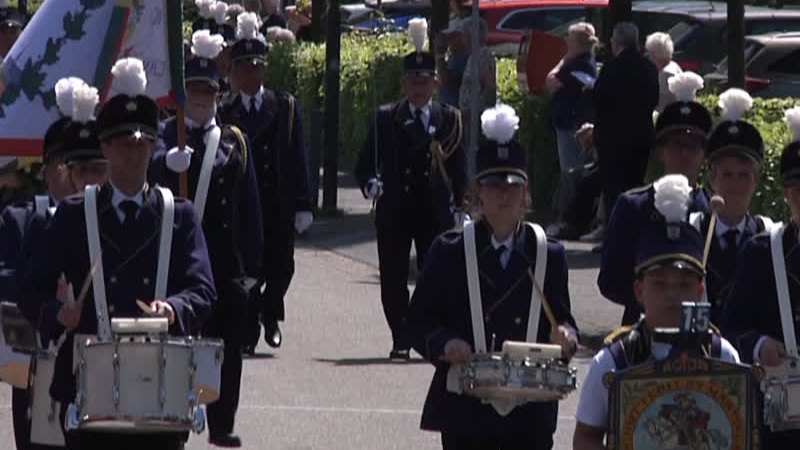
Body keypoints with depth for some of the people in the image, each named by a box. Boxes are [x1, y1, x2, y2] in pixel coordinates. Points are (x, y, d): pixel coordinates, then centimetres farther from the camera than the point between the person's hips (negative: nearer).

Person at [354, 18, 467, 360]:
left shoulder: (449, 120, 6)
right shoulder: (385, 118, 6)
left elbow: (459, 168, 7)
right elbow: (365, 164, 5)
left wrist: (458, 207, -1)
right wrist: (370, 183, -16)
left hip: (435, 212, -1)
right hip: (393, 210, 1)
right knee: (393, 280, 2)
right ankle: (400, 340, 11)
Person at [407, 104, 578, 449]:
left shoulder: (549, 255, 8)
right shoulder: (450, 251, 4)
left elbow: (562, 318, 10)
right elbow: (419, 320, 2)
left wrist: (564, 337, -13)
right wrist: (444, 345, -18)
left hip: (530, 413, 1)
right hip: (466, 409, -1)